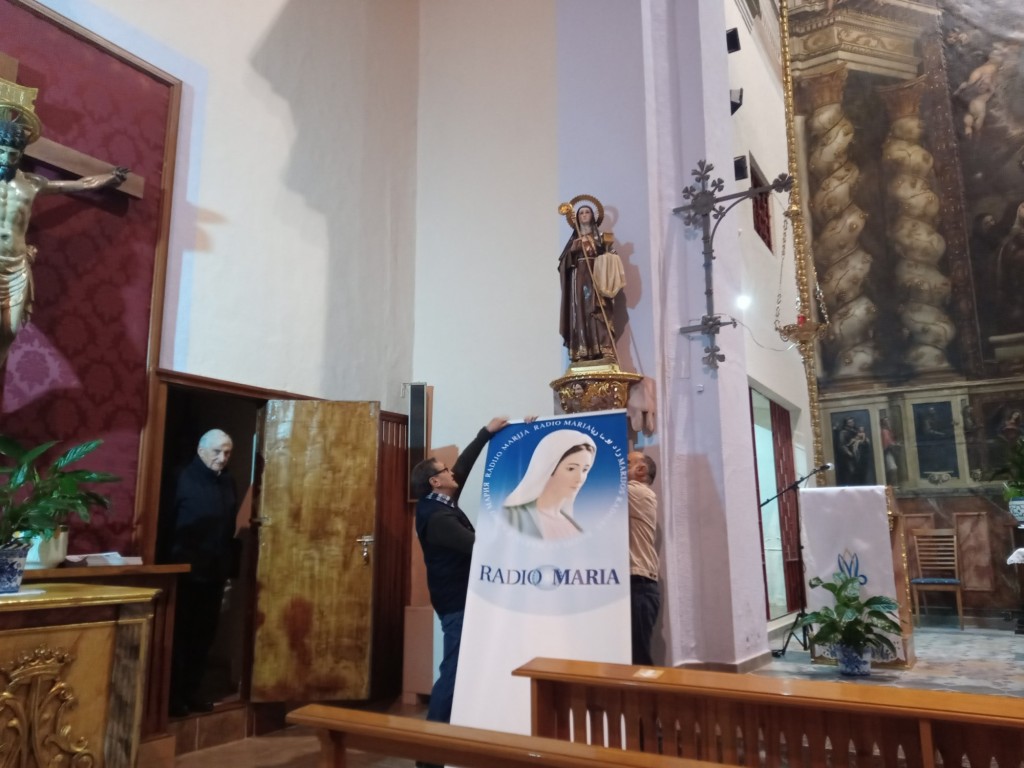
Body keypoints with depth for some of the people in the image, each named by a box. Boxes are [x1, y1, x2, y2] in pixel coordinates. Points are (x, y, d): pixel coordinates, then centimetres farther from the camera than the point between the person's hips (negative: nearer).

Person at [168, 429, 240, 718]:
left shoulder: (228, 484, 10)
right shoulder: (183, 479, -9)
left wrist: (231, 568, 10)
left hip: (214, 573, 6)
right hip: (185, 571, -6)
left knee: (204, 635, 12)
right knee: (180, 634, 3)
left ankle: (191, 691, 23)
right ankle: (173, 695, 14)